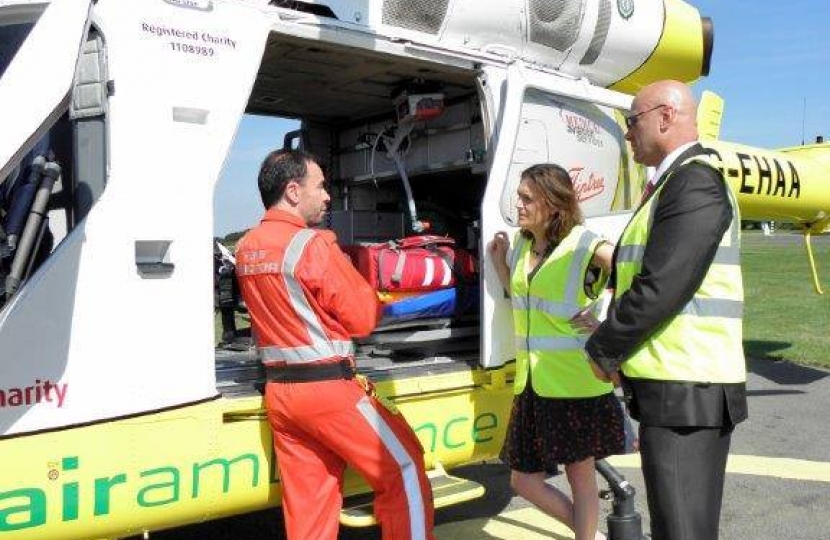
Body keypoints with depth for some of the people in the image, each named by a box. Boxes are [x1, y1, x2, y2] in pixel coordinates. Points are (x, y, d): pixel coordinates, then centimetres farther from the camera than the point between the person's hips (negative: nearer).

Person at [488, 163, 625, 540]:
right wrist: (499, 263, 10)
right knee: (523, 480, 14)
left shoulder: (584, 247, -12)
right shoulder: (522, 244, 10)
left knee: (580, 477, 6)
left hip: (576, 381, -8)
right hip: (532, 381, 8)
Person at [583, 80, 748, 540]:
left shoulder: (695, 183, -15)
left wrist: (603, 348, -10)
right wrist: (613, 338, 9)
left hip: (685, 394, -10)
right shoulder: (675, 184, 18)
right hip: (675, 386, 10)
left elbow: (662, 288, -22)